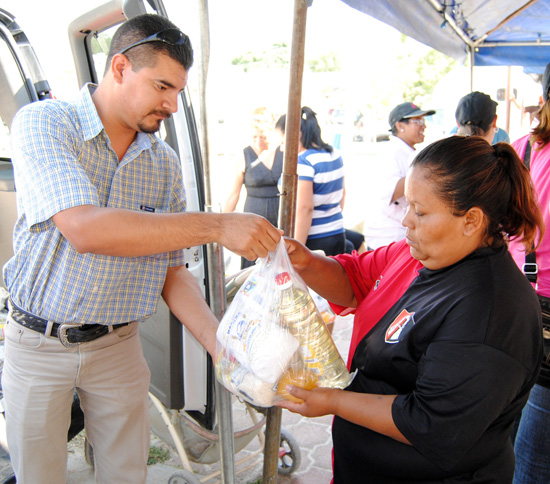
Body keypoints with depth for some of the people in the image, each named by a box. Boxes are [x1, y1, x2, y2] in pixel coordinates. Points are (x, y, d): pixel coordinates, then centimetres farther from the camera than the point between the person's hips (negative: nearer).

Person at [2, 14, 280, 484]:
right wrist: (216, 225, -33)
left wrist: (218, 341, -16)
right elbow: (84, 229, -31)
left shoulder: (165, 163, -1)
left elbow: (172, 272, 0)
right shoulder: (42, 123, -14)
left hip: (119, 345, 3)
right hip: (39, 344, -2)